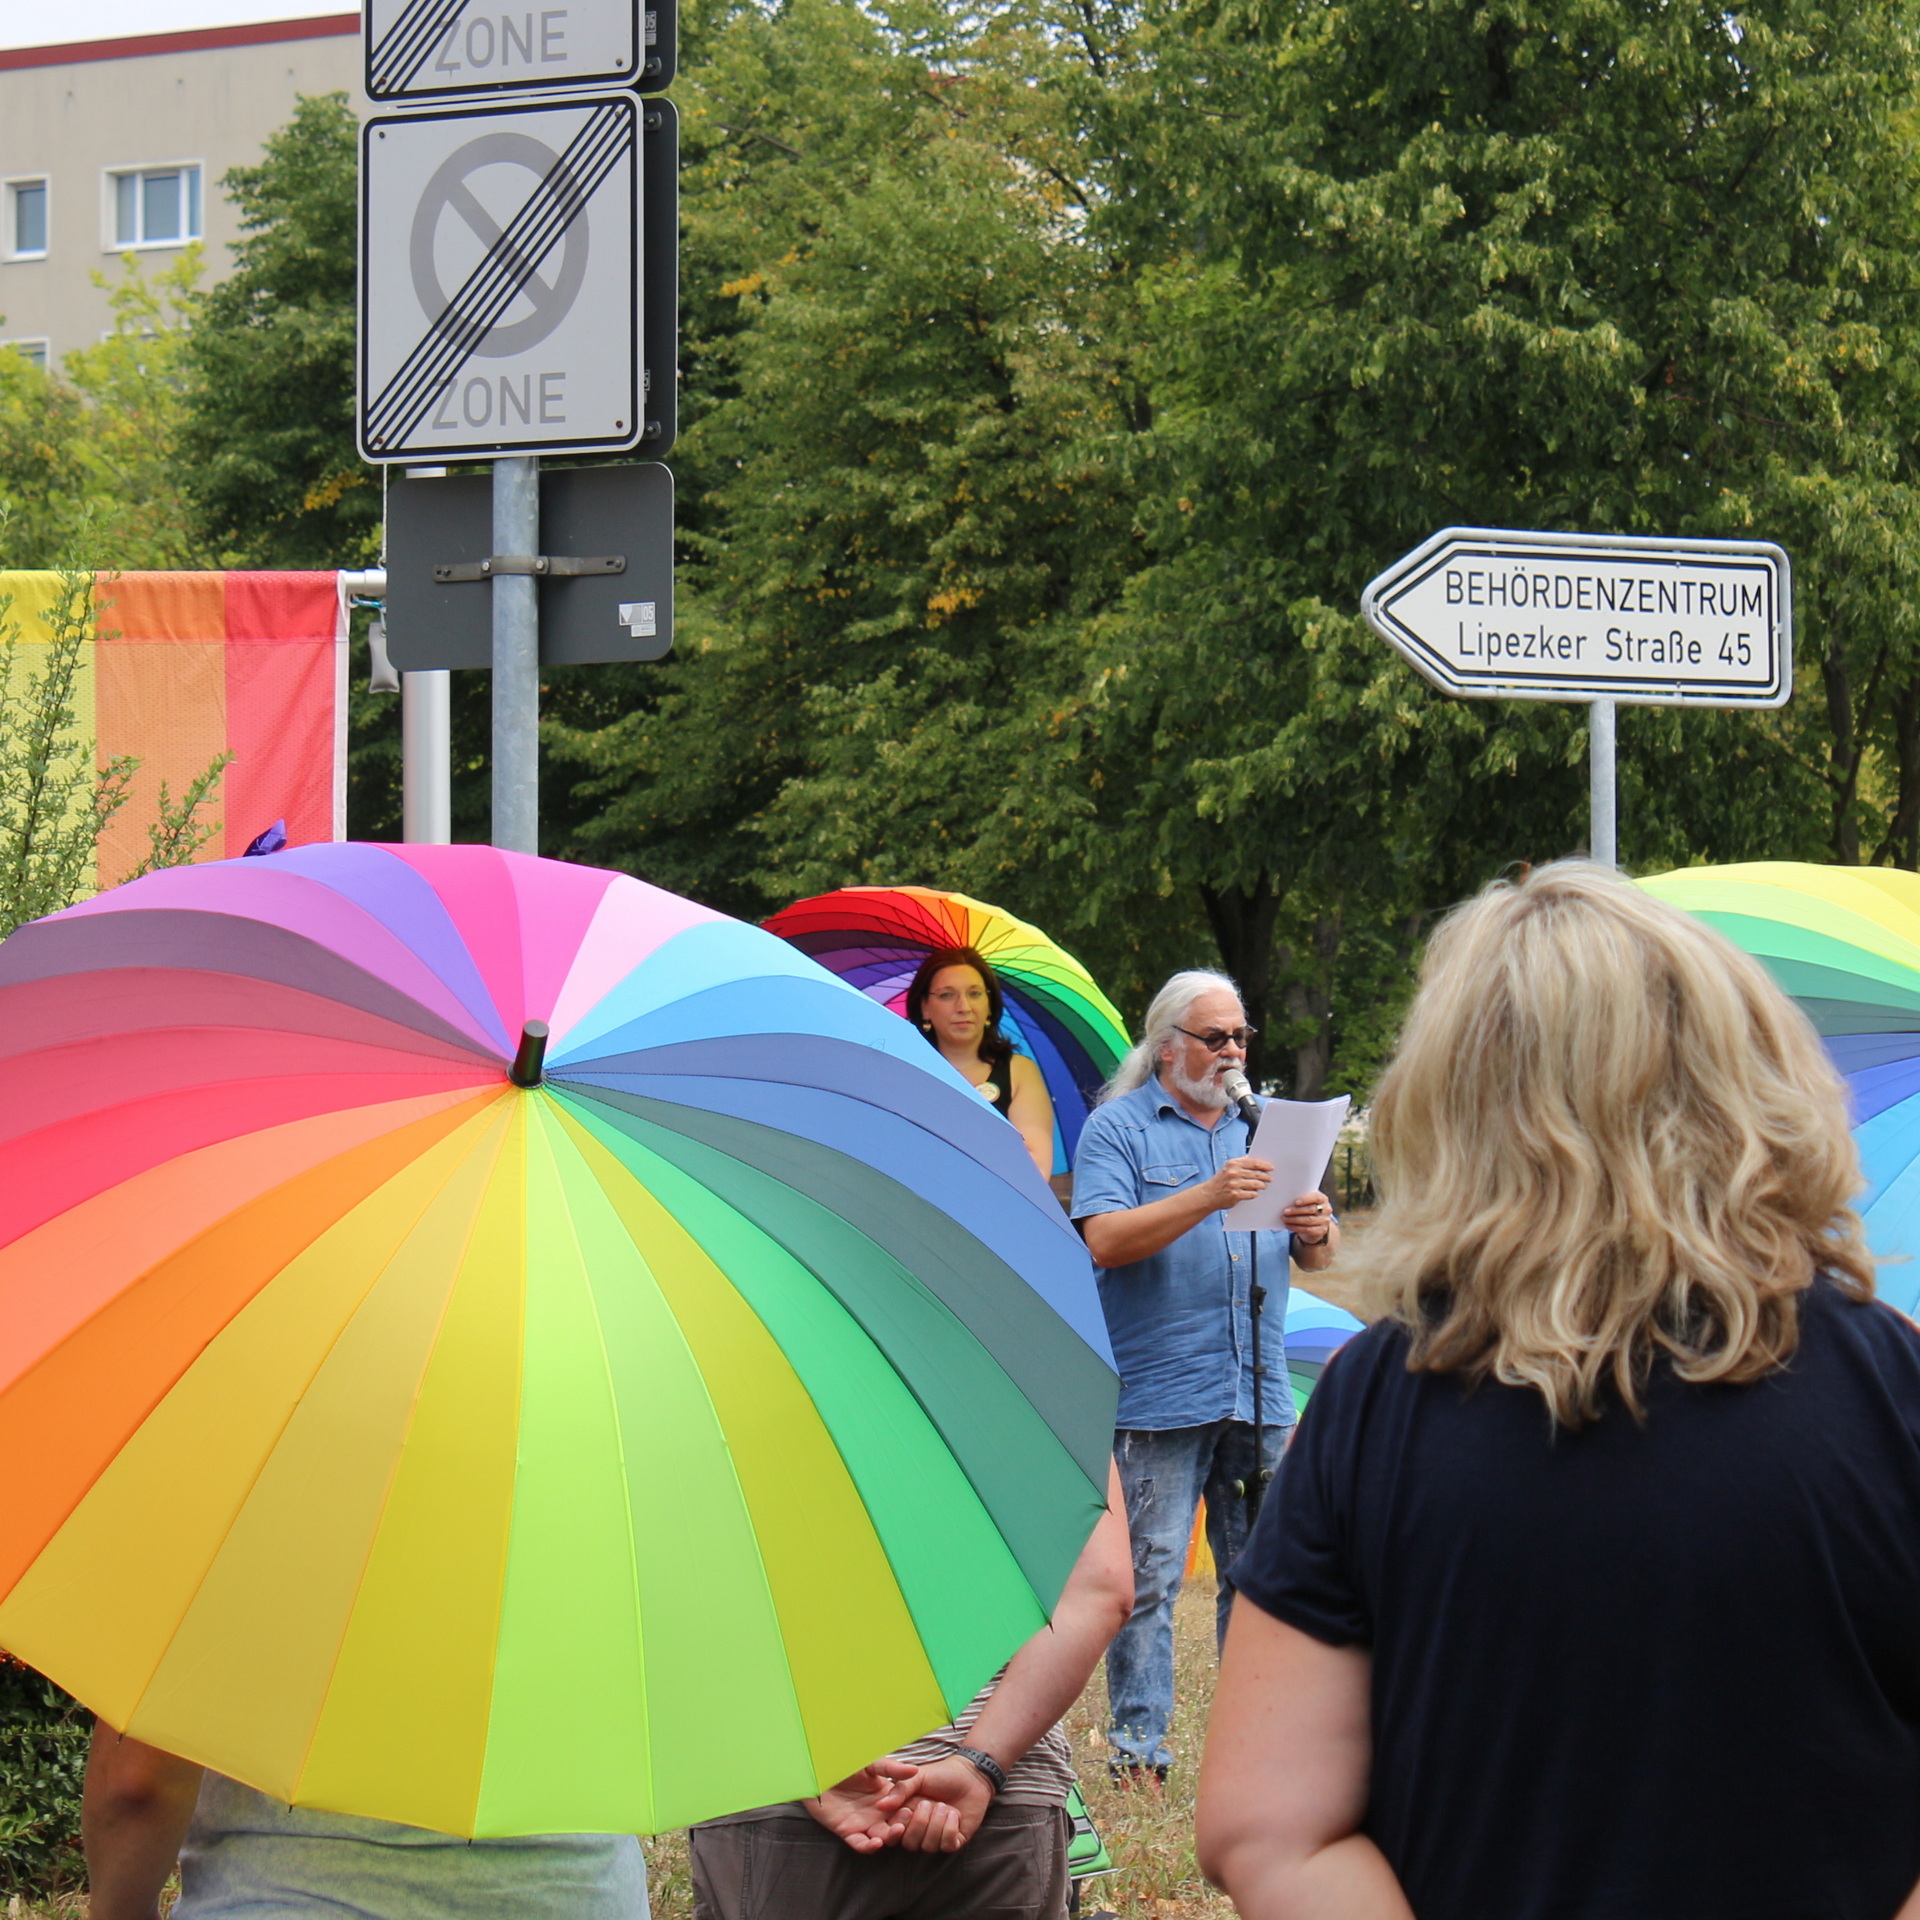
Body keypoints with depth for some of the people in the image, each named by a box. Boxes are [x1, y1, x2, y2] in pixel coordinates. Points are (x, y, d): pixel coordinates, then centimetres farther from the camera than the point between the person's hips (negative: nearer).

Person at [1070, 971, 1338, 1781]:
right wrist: (1208, 1197, -23)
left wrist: (1316, 1232, -8)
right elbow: (1105, 1240, -13)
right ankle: (1137, 1740, -1)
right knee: (1149, 1575, -6)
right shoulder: (1118, 1128, 2)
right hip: (1158, 1398, -5)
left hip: (1259, 1395, 5)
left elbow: (1318, 1258, 17)